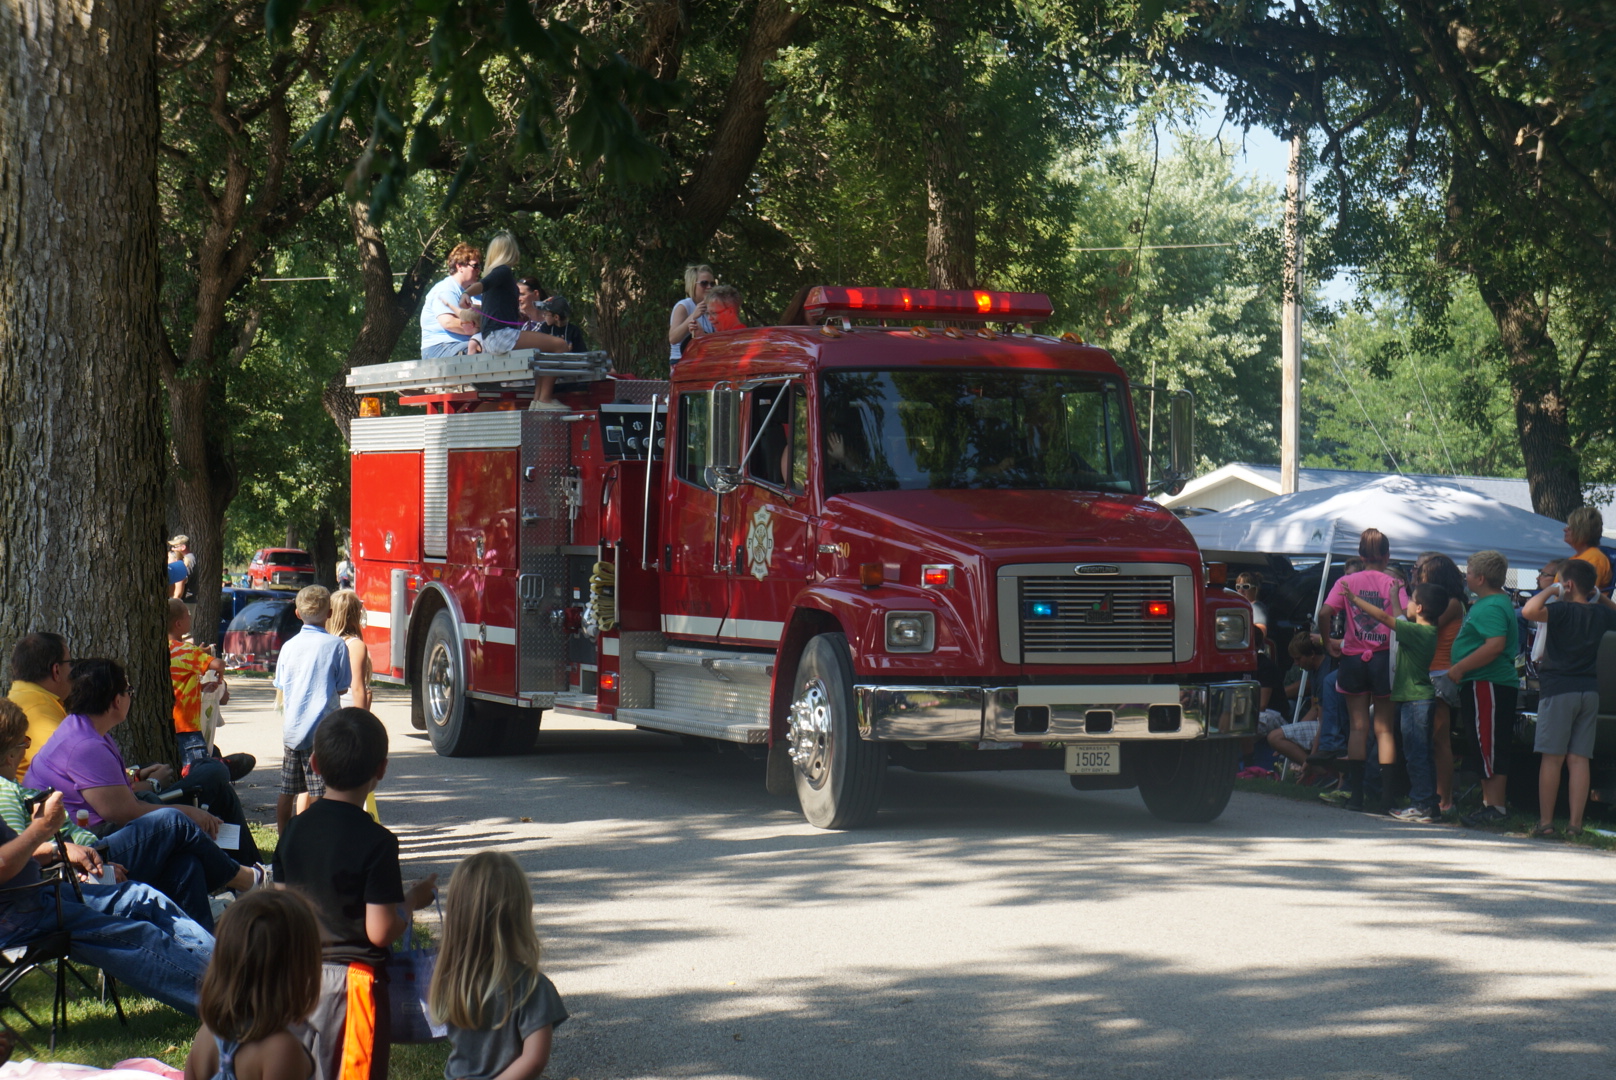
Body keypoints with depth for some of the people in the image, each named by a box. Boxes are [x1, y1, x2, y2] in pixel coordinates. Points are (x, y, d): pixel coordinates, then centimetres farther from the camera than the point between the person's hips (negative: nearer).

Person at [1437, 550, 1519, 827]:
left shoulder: (1491, 607, -16)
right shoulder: (1486, 603, 20)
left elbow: (1495, 645, -28)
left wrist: (1460, 668, -23)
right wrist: (1461, 670, 23)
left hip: (1488, 686, -11)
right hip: (1484, 685, 11)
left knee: (1490, 748, -9)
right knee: (1485, 749, 14)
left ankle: (1495, 808, -8)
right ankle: (1489, 804, 19)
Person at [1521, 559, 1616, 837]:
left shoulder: (1563, 611, -10)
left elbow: (1529, 611, -27)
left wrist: (1550, 591, -12)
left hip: (1559, 689, -5)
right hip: (1590, 690, 5)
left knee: (1552, 759, -1)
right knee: (1579, 759, 4)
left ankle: (1545, 822, -1)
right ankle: (1575, 824, 1)